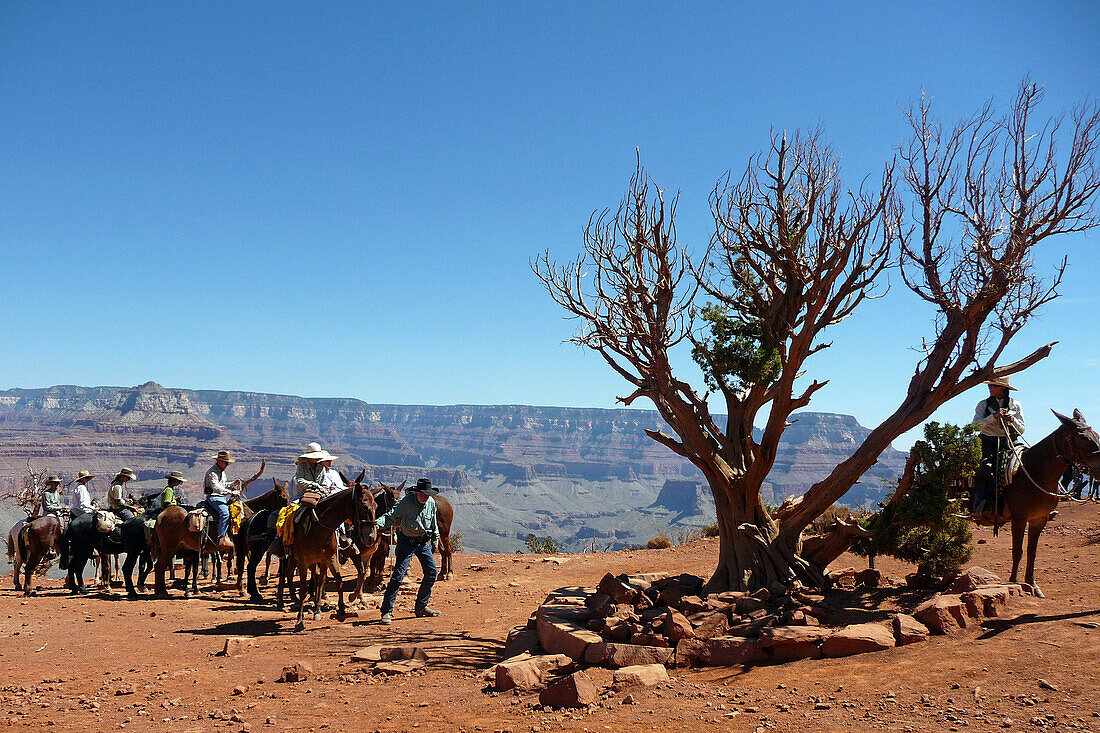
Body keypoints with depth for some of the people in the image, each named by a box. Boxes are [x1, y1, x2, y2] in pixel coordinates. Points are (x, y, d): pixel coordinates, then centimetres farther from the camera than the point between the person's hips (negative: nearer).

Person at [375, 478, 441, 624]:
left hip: (423, 541, 6)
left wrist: (435, 539, 19)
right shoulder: (406, 502, -18)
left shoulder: (431, 503, -3)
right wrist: (378, 522, -44)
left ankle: (421, 607, 18)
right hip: (406, 541, -6)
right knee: (398, 575, -12)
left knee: (432, 572, 3)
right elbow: (391, 516, -25)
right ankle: (387, 611, -6)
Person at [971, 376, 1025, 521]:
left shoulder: (1016, 406, 14)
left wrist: (1013, 420, -10)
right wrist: (993, 417, -16)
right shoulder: (983, 405, 10)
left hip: (1009, 444, 2)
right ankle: (980, 505, -32)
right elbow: (977, 424, -4)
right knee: (987, 467, -28)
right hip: (989, 444, -2)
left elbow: (1021, 430, 10)